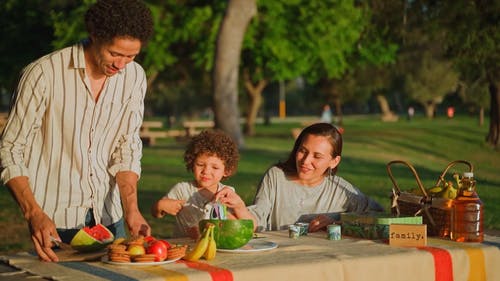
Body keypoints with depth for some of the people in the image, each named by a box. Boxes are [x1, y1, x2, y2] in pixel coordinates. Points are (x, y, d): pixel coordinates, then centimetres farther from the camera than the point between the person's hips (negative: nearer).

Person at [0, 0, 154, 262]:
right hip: (54, 218, -4)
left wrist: (131, 208, -13)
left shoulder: (134, 77, -2)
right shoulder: (44, 73, -16)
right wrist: (34, 214, -26)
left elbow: (127, 148, 2)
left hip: (108, 215, 5)